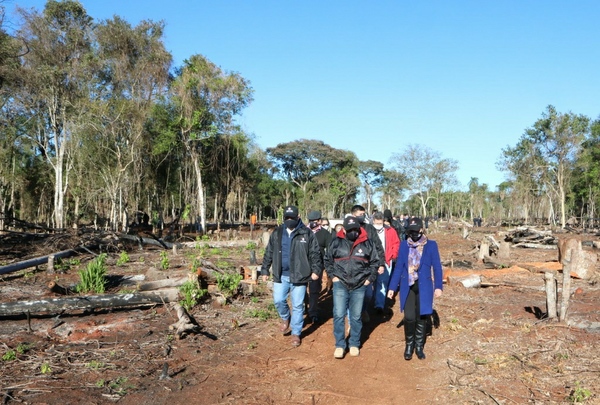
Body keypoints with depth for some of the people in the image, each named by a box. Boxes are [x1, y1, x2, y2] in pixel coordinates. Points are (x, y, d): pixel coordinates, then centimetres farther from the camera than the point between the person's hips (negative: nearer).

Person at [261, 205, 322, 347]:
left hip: (299, 275, -2)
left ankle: (296, 333, 18)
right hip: (280, 275, 2)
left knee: (298, 305, 4)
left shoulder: (307, 233, -2)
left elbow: (315, 253, -1)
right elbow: (269, 253, 10)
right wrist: (264, 270, 9)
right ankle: (285, 318, 31)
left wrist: (316, 270, -10)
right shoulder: (277, 233, 5)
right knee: (278, 300, -2)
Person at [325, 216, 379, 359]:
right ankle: (339, 345, 12)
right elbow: (327, 260, 9)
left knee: (356, 317, 11)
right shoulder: (336, 242, -2)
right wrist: (332, 275, 0)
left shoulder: (367, 243, -2)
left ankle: (354, 344, 27)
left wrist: (370, 278, 0)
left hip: (359, 286, 0)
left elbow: (375, 262, 8)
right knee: (339, 315, -2)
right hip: (340, 285, 0)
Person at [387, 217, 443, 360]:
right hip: (408, 286, 1)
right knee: (409, 317, -5)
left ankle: (419, 346, 23)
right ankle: (409, 345, 16)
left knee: (421, 317, 6)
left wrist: (438, 286, -7)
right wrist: (392, 287, 4)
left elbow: (437, 267, 0)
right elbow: (398, 267, 6)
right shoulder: (404, 245, 3)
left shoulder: (431, 245, -1)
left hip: (424, 286, 0)